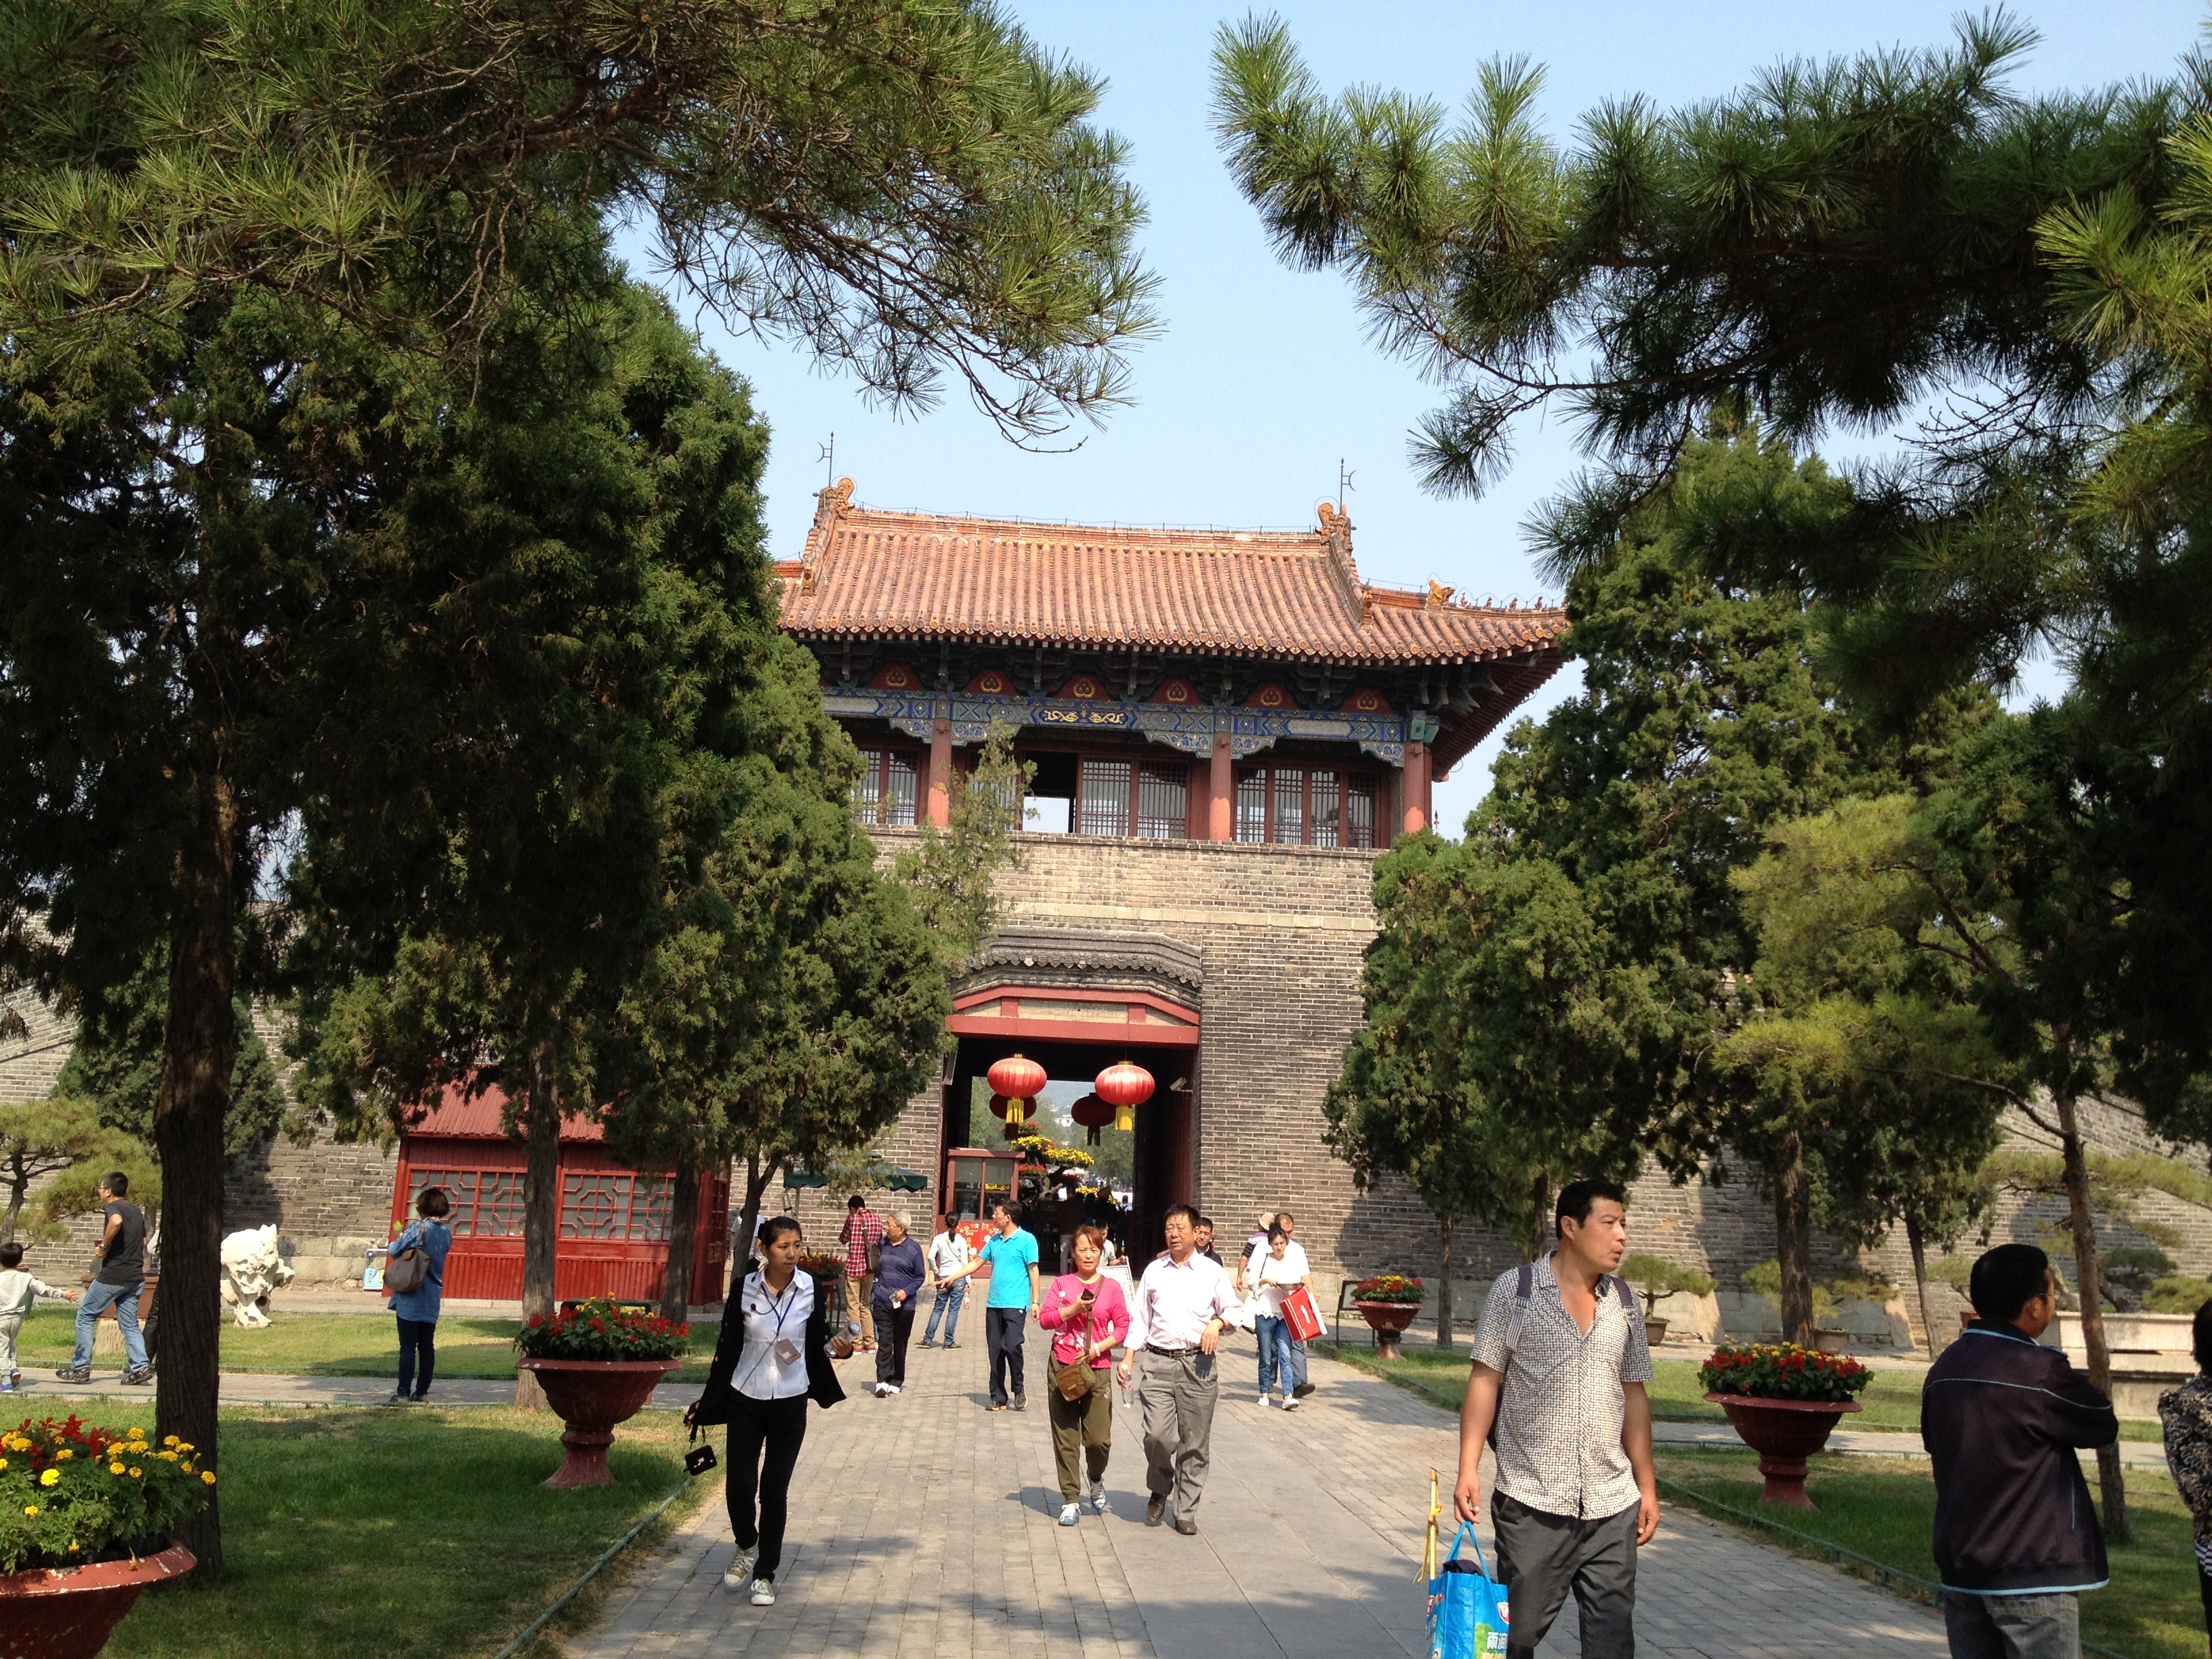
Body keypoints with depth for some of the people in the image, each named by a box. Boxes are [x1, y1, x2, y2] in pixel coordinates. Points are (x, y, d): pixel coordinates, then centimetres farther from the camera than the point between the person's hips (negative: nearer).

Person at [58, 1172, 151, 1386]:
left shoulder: (113, 1207, -9)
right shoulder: (136, 1210, 16)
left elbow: (116, 1222, -34)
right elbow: (143, 1241, 26)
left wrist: (104, 1246, -22)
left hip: (113, 1276, -7)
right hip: (135, 1276, 7)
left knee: (86, 1316, 8)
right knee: (129, 1323, 9)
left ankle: (81, 1367, 10)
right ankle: (140, 1366, -5)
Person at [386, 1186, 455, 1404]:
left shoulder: (418, 1228, -13)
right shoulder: (447, 1233, 6)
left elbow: (395, 1250, -10)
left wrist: (396, 1241, 11)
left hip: (411, 1298, -6)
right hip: (433, 1299, 6)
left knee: (408, 1347, -3)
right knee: (427, 1347, 10)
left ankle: (403, 1393, -3)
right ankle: (422, 1392, 15)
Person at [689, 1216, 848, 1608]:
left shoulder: (811, 1289, -6)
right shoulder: (745, 1289, -6)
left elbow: (817, 1342, 7)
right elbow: (728, 1347, 2)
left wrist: (836, 1347, -14)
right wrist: (707, 1401, 4)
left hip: (790, 1402, 0)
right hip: (745, 1399, 0)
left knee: (775, 1489, 3)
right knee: (739, 1485, -3)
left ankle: (765, 1573, 18)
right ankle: (747, 1547, 28)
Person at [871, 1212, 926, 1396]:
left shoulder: (913, 1249, -4)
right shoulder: (883, 1244, 6)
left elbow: (920, 1276, -1)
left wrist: (907, 1291, -15)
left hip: (904, 1305, -1)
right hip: (883, 1303, 2)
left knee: (900, 1345, 9)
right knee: (885, 1342, -9)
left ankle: (896, 1381, 19)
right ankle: (882, 1381, -13)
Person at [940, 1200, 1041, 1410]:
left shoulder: (1026, 1240, -5)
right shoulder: (994, 1240, 14)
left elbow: (1033, 1271, -6)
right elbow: (977, 1263, 19)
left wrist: (1035, 1301, -11)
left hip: (1015, 1304, -6)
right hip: (994, 1304, 6)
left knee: (1012, 1346, -17)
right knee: (995, 1351, 6)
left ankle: (1019, 1390, 4)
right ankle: (998, 1398, 13)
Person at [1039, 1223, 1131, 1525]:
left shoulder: (1111, 1288, 5)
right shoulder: (1062, 1284, 6)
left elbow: (1123, 1327, 3)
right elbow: (1045, 1319, 0)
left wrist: (1099, 1347, -10)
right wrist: (1073, 1309, -13)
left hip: (1097, 1368, -1)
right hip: (1063, 1367, 1)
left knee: (1098, 1439, -6)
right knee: (1065, 1440, 3)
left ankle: (1096, 1481, 26)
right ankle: (1071, 1501, 12)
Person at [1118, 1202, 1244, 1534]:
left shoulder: (1213, 1271, 8)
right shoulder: (1154, 1271, 13)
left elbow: (1232, 1310, 9)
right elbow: (1140, 1317, 14)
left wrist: (1217, 1323, -13)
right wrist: (1128, 1358, 5)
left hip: (1198, 1364, -1)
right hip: (1159, 1361, 1)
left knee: (1195, 1442, 1)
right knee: (1157, 1435, -11)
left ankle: (1186, 1512, 12)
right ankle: (1159, 1491, 17)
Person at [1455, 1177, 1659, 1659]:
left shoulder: (1625, 1302, 9)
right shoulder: (1516, 1288, -3)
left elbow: (1633, 1396, 14)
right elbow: (1485, 1381, -3)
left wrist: (1647, 1486, 13)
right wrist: (1469, 1468, -11)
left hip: (1613, 1508, 4)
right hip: (1531, 1503, -3)